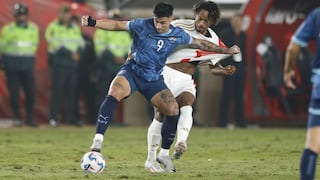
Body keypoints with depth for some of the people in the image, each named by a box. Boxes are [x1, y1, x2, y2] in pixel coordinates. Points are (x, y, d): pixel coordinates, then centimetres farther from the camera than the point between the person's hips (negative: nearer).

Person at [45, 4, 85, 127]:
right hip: (59, 63, -5)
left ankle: (71, 117, 10)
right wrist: (71, 54, -15)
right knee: (57, 89, -8)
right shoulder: (53, 27, 0)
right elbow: (56, 44, -10)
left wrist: (78, 52, -9)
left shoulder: (75, 28, 18)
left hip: (73, 63, 5)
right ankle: (53, 118, -7)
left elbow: (80, 43, 12)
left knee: (72, 90, 4)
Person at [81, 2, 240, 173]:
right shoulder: (142, 25, -11)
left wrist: (226, 50, 19)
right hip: (132, 71, -3)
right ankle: (97, 141, -35)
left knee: (173, 109, -13)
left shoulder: (178, 35, -1)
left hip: (153, 79, 3)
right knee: (113, 94, -33)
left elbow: (200, 43, 12)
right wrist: (92, 23, -22)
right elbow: (116, 25, -8)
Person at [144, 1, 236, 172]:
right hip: (167, 74, -3)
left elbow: (214, 68, 14)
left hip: (186, 81, 3)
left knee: (186, 107, -28)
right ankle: (151, 159, 5)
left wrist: (225, 70, -8)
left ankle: (181, 143, -47)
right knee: (160, 116, -6)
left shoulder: (214, 41, 6)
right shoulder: (180, 26, -5)